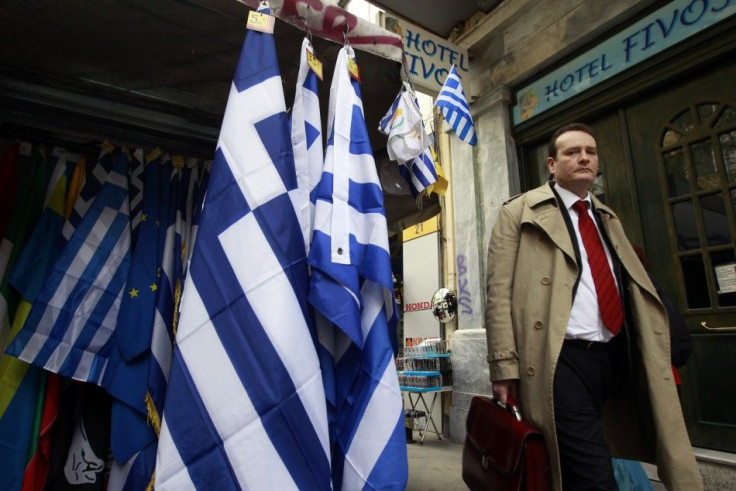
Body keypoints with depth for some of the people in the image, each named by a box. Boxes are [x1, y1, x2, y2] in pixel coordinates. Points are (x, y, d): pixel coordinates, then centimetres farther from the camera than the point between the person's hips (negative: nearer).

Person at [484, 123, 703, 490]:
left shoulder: (607, 218, 20)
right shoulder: (519, 212, 1)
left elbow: (637, 290, 22)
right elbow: (499, 292, -6)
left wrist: (653, 357, 14)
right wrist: (505, 366, -13)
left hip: (617, 358, 6)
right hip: (563, 360, -6)